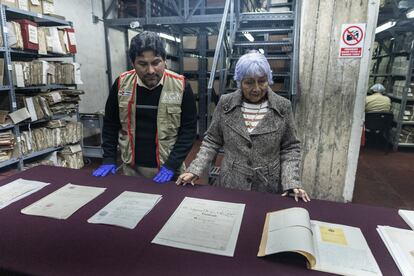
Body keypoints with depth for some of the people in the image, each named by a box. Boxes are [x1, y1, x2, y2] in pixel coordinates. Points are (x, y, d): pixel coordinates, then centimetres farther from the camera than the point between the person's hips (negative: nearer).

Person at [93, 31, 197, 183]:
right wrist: (109, 159, 0)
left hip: (167, 168, -2)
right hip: (131, 167, 3)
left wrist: (171, 165, -16)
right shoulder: (122, 84, -6)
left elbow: (189, 129, -10)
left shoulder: (180, 86, -13)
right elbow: (110, 124, 5)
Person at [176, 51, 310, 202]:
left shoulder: (283, 106, -7)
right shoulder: (225, 103, -5)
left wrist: (291, 182, -13)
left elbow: (290, 148, -1)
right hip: (230, 186, 1)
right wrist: (194, 170, -8)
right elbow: (212, 141, 2)